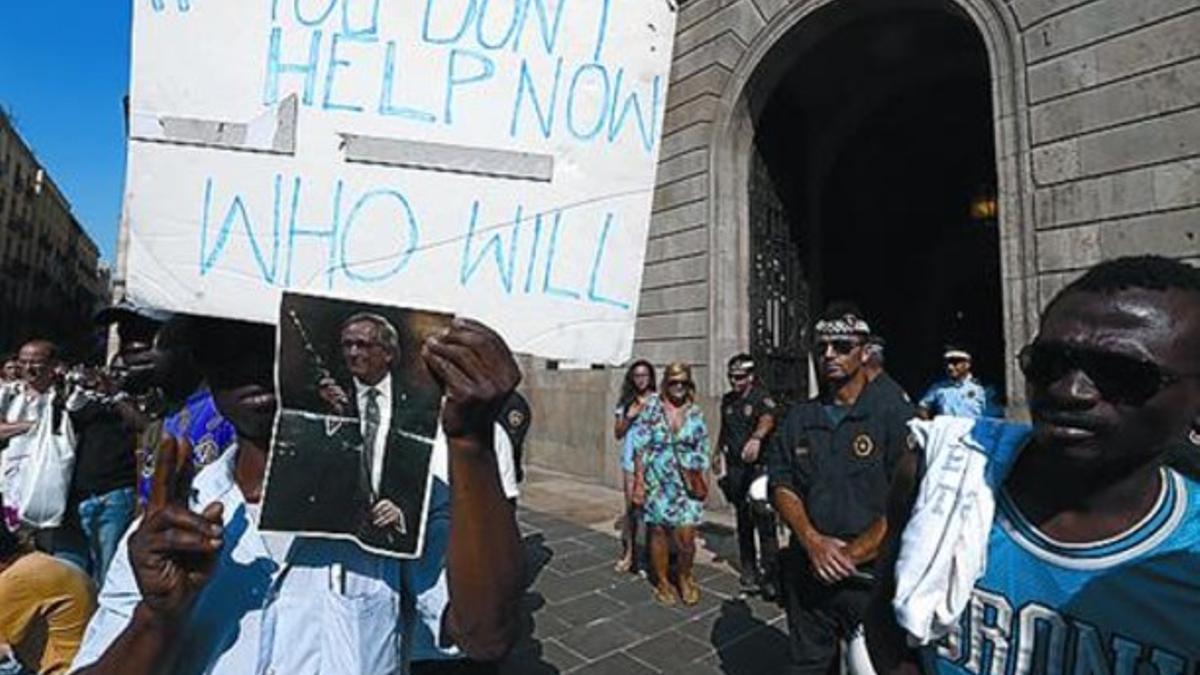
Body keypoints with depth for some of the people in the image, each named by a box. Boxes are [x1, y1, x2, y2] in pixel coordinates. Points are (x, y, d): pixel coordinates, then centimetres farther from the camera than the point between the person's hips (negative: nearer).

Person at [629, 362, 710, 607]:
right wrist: (639, 481, -8)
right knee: (658, 532, 8)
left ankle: (685, 578, 28)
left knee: (686, 537, -1)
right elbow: (640, 446, -5)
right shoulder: (652, 407, -5)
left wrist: (700, 483, 4)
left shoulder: (695, 413, 2)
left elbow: (702, 452, 8)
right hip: (657, 481, -1)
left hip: (686, 483, 1)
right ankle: (662, 582, 30)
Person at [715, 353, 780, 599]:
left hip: (758, 466, -6)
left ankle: (769, 575, 0)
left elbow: (768, 418, -32)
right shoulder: (727, 400, 11)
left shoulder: (761, 397, -10)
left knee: (764, 520, -8)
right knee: (743, 519, 14)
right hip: (735, 468, 6)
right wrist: (718, 452, 27)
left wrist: (756, 438, -51)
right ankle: (749, 568, 27)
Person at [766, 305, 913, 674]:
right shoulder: (798, 418, 6)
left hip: (870, 577, -4)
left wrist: (852, 554, -15)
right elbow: (782, 486, 3)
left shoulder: (894, 414, -8)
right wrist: (812, 541, -12)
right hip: (807, 572, 4)